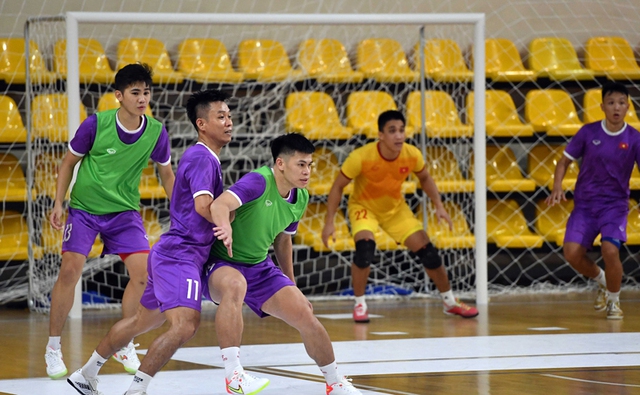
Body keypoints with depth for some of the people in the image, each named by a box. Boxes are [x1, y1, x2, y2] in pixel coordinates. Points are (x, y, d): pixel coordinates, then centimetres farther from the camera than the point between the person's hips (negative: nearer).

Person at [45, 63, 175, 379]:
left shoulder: (156, 133, -9)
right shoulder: (95, 124, -15)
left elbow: (166, 174, 8)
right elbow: (69, 163, -1)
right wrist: (58, 203, -5)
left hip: (124, 211, 2)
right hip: (84, 208, -2)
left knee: (142, 272, -12)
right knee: (70, 270, -15)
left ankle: (124, 345, 8)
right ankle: (53, 348, 2)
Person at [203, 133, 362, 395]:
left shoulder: (301, 198, 2)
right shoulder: (259, 181, -23)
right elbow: (220, 204, -40)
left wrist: (291, 284, 23)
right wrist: (226, 226, -63)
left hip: (260, 268, 7)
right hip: (222, 264, -7)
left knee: (305, 316, -4)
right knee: (235, 284, -42)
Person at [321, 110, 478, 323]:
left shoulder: (412, 155, -21)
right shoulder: (361, 157, -31)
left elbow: (425, 179, 2)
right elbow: (337, 187, -18)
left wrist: (439, 206, -10)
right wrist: (329, 222, -22)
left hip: (395, 209, 4)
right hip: (364, 207, -4)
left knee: (427, 252, 0)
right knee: (365, 247, -31)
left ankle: (450, 302, 21)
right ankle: (359, 305, -11)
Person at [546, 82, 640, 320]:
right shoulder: (588, 132, -3)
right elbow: (565, 161, 5)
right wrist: (557, 188, -11)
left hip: (615, 205, -2)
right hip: (585, 204, 2)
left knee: (610, 251, -23)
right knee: (572, 253, -14)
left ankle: (614, 300, 6)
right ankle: (601, 281, 20)